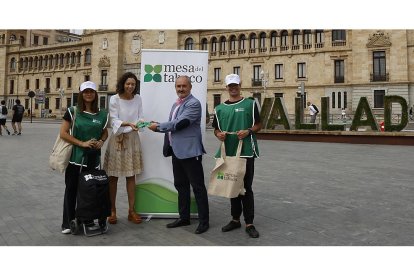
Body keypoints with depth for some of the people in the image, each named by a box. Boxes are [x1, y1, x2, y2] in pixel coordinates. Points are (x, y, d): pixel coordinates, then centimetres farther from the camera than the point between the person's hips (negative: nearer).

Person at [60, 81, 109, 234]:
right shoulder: (73, 111, -3)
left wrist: (101, 141, -5)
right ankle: (67, 223, 16)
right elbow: (63, 133, -7)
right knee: (71, 188, 5)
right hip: (75, 156, -2)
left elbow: (105, 133, 17)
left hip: (93, 157, 3)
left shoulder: (102, 114, 5)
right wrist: (82, 143, -15)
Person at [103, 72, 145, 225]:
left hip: (133, 139, 3)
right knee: (113, 176, 2)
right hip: (117, 138, -3)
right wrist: (128, 123, -29)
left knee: (131, 175, 6)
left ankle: (131, 210, 13)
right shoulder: (114, 99, -7)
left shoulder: (138, 98, 3)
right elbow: (114, 120, -12)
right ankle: (112, 210, 14)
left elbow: (140, 117, 2)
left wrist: (140, 123, -21)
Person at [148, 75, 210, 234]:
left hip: (190, 151, -9)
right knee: (181, 185, 16)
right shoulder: (176, 104, 16)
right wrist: (168, 146, 12)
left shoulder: (194, 103, -12)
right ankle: (184, 217, 28)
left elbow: (179, 123, -21)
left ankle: (204, 221, 9)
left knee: (197, 186, -1)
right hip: (177, 151, 9)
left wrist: (158, 126, -12)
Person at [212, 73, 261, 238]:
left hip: (246, 151, -4)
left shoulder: (250, 104, 3)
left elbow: (258, 125, 4)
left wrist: (248, 131, -15)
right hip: (227, 152, 4)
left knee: (246, 187, -2)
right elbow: (216, 129, 16)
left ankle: (249, 223, 7)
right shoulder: (219, 108, 12)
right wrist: (219, 134, -6)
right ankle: (235, 219, 25)